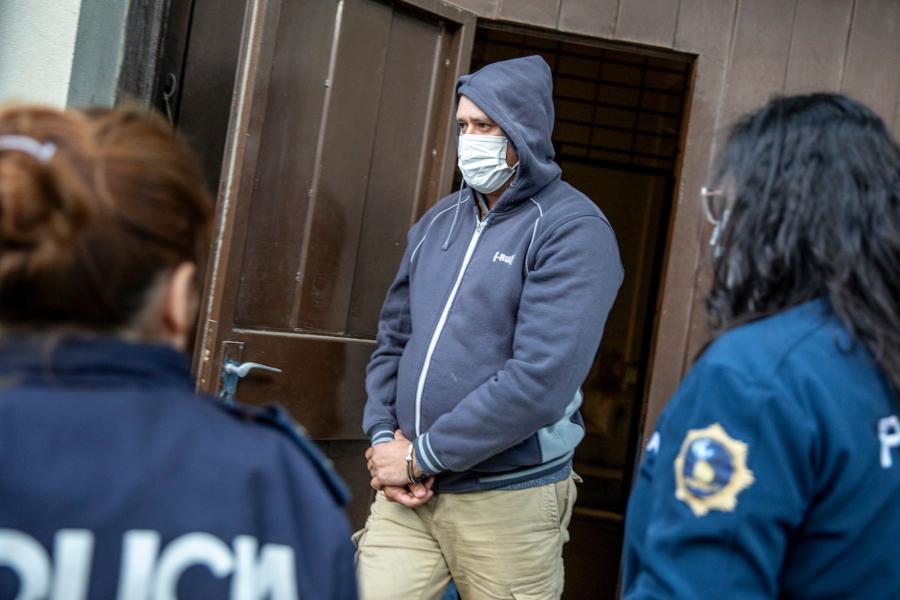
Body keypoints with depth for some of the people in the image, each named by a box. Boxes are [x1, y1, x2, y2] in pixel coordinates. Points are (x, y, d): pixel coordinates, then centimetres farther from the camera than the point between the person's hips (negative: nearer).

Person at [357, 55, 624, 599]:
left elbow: (540, 380, -21)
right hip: (408, 494, 5)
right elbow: (394, 340, 15)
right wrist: (384, 437, -2)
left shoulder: (572, 230, -11)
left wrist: (422, 456, -16)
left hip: (508, 499, -5)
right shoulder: (440, 221, 11)